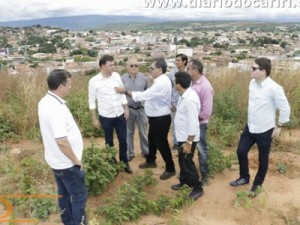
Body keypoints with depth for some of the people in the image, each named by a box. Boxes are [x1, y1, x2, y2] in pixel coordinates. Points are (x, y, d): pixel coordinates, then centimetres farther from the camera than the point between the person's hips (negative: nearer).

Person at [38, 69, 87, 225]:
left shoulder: (45, 101, 2)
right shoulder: (56, 108, -29)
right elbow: (61, 141, -32)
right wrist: (76, 160, -18)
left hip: (56, 160, 9)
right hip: (66, 162, -9)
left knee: (64, 193, 23)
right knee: (79, 196, 8)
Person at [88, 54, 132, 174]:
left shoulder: (116, 76, -2)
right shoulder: (94, 81, -12)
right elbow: (92, 101, -6)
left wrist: (126, 108, 4)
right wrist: (94, 119, -5)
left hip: (120, 115, 3)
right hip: (106, 117, -3)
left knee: (123, 140, 12)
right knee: (109, 142, 14)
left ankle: (124, 162, 31)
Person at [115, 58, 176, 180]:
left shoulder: (162, 83, -27)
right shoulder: (160, 81, 6)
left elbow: (144, 95, -28)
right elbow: (149, 95, 11)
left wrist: (125, 91, -22)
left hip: (161, 119, -10)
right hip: (156, 117, 10)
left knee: (161, 143, 3)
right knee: (152, 140, 24)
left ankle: (170, 169, 20)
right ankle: (150, 161, 45)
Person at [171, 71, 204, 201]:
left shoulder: (189, 99, -28)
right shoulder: (185, 94, 2)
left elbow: (193, 124, -27)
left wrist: (189, 143, -23)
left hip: (188, 138, -9)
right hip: (183, 136, 9)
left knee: (187, 162, 4)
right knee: (182, 160, 22)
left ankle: (197, 189, 21)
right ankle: (184, 182, 42)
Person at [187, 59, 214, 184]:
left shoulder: (205, 87, -22)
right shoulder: (192, 82, 0)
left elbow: (206, 112, -22)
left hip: (199, 124, -7)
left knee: (201, 149, 9)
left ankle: (204, 175, 28)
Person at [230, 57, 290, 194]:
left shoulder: (274, 88, -23)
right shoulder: (252, 83, -1)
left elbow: (285, 109, -15)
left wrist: (278, 127, -9)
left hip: (265, 130, -6)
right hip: (249, 127, 7)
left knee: (262, 159, 12)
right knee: (241, 151, 12)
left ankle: (257, 184, 33)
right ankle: (244, 177, 35)